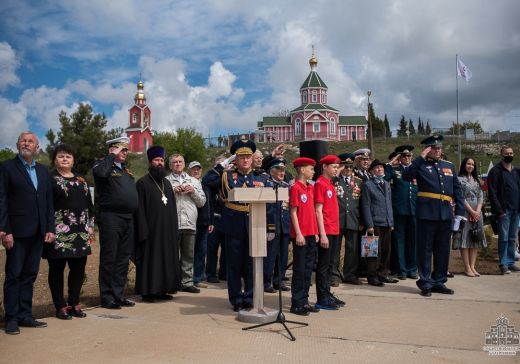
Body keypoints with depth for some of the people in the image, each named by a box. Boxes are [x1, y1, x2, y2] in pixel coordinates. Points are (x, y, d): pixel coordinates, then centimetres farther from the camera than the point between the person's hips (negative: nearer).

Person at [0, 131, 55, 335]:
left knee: (29, 275, 10)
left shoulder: (42, 171, 15)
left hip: (38, 233, 5)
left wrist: (50, 228, 6)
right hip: (17, 232, -5)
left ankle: (25, 316, 17)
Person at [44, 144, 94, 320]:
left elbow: (89, 204, 17)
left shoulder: (81, 180, 15)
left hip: (80, 232, 5)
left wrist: (90, 227, 11)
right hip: (59, 232, -5)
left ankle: (74, 303, 19)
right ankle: (61, 306, 12)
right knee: (57, 268, 2)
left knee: (78, 268, 7)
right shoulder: (49, 179, -2)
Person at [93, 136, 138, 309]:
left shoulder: (125, 169, 20)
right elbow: (101, 173, -28)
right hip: (110, 218, -8)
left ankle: (119, 295, 21)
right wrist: (112, 156, -14)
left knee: (123, 259, 12)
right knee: (109, 259, 0)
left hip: (128, 218, 8)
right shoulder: (104, 165, -3)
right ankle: (107, 297, 8)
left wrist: (134, 214, 15)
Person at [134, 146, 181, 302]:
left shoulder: (167, 183, 15)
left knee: (166, 259, 9)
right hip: (151, 229, -6)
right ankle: (147, 291, 8)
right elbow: (140, 209, -10)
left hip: (167, 230, 7)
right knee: (150, 259, -1)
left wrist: (174, 228, 9)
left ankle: (162, 289, 18)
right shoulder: (143, 183, -5)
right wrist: (143, 231, -17)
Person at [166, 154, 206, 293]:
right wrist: (173, 191, -11)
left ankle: (187, 282, 12)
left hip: (190, 223, 3)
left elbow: (202, 202, 13)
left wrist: (193, 192, -2)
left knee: (188, 255, 6)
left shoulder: (194, 181, 18)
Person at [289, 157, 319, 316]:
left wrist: (316, 232, 13)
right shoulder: (295, 188, -9)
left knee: (308, 269, 12)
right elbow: (293, 212, -11)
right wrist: (298, 234, -14)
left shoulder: (311, 188, 13)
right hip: (301, 235, -8)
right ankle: (296, 304, 7)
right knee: (299, 270, -1)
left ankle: (304, 301, 21)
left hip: (311, 234, 8)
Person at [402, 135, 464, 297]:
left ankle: (439, 282, 24)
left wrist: (459, 212, 6)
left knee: (443, 250, 12)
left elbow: (457, 190, 14)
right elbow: (406, 176, -19)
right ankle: (425, 283, 12)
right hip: (427, 214, -5)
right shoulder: (421, 165, 1)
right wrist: (421, 157, -15)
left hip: (446, 215, 5)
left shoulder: (449, 166, 15)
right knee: (425, 250, 2)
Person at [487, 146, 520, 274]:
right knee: (504, 238, -3)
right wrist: (499, 211, -15)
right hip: (504, 210, -6)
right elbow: (492, 193, -9)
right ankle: (503, 264, 3)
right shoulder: (495, 171, -4)